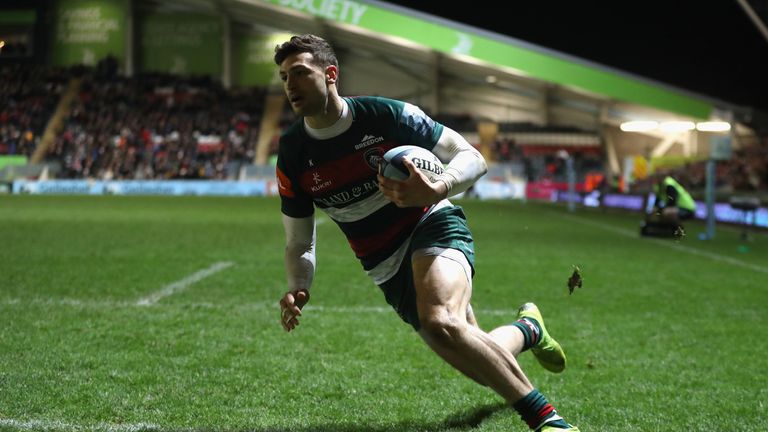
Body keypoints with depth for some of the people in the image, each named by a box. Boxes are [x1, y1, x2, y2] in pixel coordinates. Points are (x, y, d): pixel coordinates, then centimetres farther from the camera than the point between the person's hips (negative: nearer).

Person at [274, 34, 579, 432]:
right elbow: (299, 244, 5)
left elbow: (472, 158, -8)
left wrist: (437, 190, -30)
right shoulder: (292, 157, -4)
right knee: (487, 368, 5)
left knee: (439, 324, -37)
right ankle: (527, 330, 42)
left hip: (433, 225, -4)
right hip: (387, 269, 4)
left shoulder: (387, 115, -13)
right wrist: (297, 289, -16)